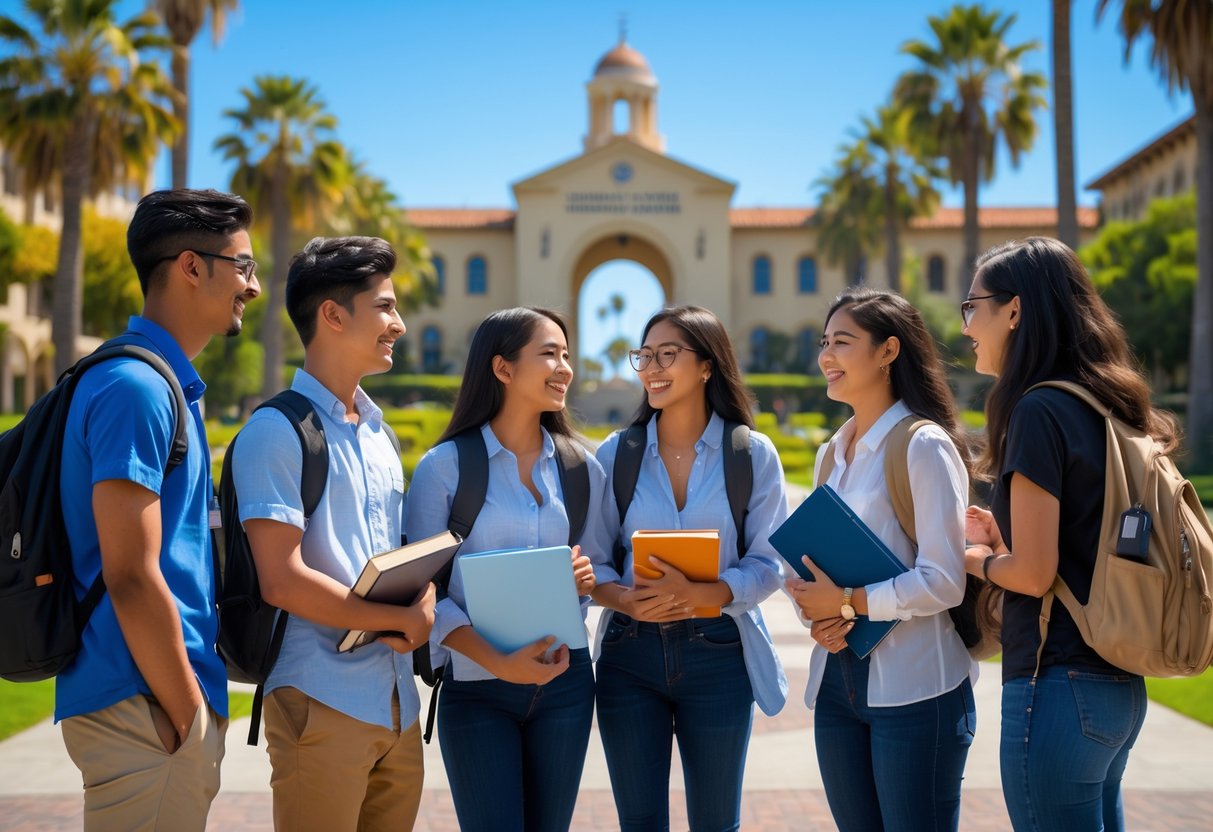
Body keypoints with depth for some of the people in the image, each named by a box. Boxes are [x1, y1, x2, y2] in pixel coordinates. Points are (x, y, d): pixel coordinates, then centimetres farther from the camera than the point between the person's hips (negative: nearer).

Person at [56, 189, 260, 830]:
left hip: (163, 701, 10)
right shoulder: (135, 388, -16)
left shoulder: (162, 383, 15)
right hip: (145, 707, -10)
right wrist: (189, 716, -13)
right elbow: (130, 575, -20)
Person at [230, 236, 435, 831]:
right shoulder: (279, 431, -9)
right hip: (322, 701, -7)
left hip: (398, 705, 7)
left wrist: (423, 607, -4)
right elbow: (283, 581, -16)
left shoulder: (378, 434, 17)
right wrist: (400, 619, -10)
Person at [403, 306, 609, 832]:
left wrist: (588, 576, -10)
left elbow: (603, 565, 14)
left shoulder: (581, 468, 6)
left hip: (565, 678, 4)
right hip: (476, 685, -4)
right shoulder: (444, 467, -6)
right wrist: (496, 662, -20)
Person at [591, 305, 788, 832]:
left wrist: (697, 594, -23)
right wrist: (624, 599, -20)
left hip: (718, 654, -1)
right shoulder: (616, 453, 2)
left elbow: (766, 564, -6)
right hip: (630, 654, 1)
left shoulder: (752, 454, -2)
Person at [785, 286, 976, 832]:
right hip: (836, 681, 7)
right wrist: (816, 615, -4)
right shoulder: (831, 452, 12)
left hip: (914, 689, -7)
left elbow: (944, 581, -18)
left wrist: (849, 602, -16)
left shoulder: (923, 445, -11)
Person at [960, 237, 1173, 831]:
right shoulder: (1107, 406, 10)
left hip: (1060, 687, -9)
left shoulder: (1040, 410, -15)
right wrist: (1003, 538, 12)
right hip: (1119, 687, 9)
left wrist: (974, 558, 0)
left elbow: (1034, 573, -18)